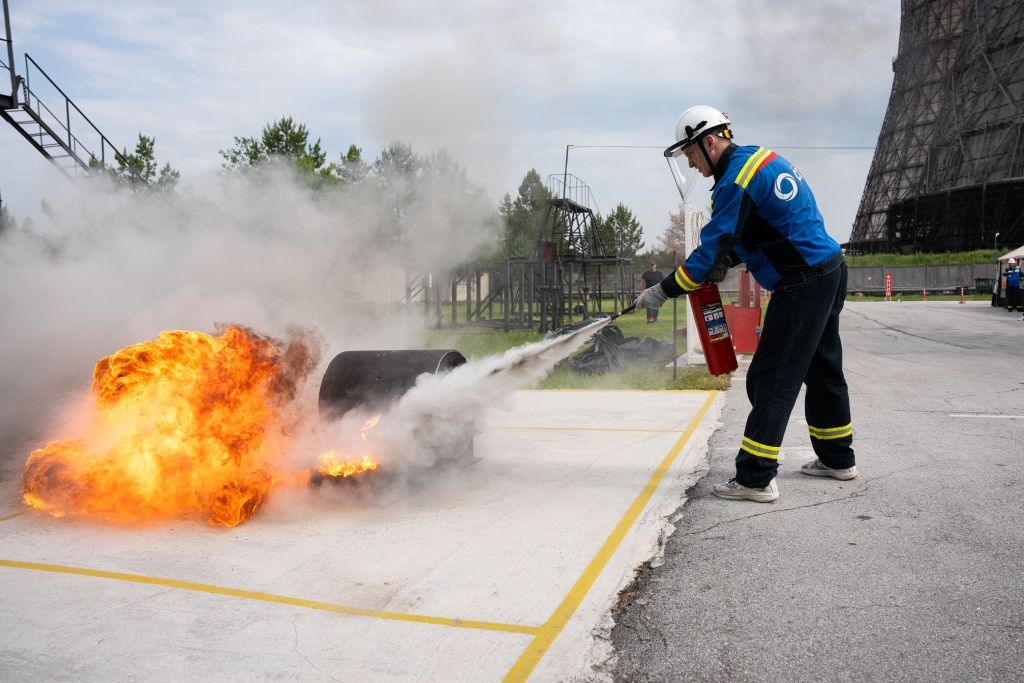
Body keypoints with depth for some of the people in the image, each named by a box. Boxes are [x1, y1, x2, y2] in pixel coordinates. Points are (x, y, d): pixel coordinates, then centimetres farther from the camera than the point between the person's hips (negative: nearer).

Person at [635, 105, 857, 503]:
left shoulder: (736, 180, -18)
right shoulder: (760, 158, 13)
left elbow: (710, 251, -19)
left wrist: (663, 292, -11)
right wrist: (726, 262, 7)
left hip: (803, 284, -10)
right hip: (829, 273, 10)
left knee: (771, 380, -8)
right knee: (822, 369, 19)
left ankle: (755, 478, -4)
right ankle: (837, 458, 33)